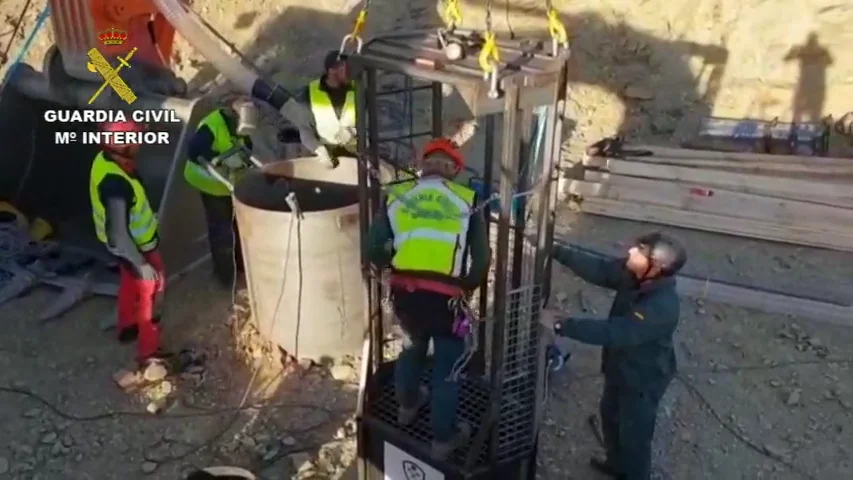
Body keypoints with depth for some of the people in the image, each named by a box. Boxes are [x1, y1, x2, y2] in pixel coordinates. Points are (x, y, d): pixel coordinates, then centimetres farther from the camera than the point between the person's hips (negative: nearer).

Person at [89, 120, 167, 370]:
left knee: (130, 285, 30)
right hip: (136, 247, -9)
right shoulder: (115, 184, -39)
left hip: (129, 242, 9)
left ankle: (127, 327, 53)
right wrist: (141, 265, -28)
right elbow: (117, 235, -36)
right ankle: (149, 354, 23)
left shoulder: (106, 159, -10)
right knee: (150, 295, 8)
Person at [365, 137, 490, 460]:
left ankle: (408, 405, 53)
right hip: (446, 296, -3)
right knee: (448, 364, 15)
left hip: (404, 291, 3)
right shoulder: (466, 201, 5)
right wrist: (467, 287, 19)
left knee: (413, 346, 31)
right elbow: (481, 257, 2)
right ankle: (443, 438, 25)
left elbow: (374, 249, 3)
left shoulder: (398, 195, 8)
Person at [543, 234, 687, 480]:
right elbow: (599, 270, -10)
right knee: (610, 414, 28)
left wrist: (561, 325, -41)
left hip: (642, 379, -8)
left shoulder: (661, 308, -39)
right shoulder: (633, 275, -17)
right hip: (620, 367, 8)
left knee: (634, 433, 14)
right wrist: (556, 250, -19)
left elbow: (612, 332, -41)